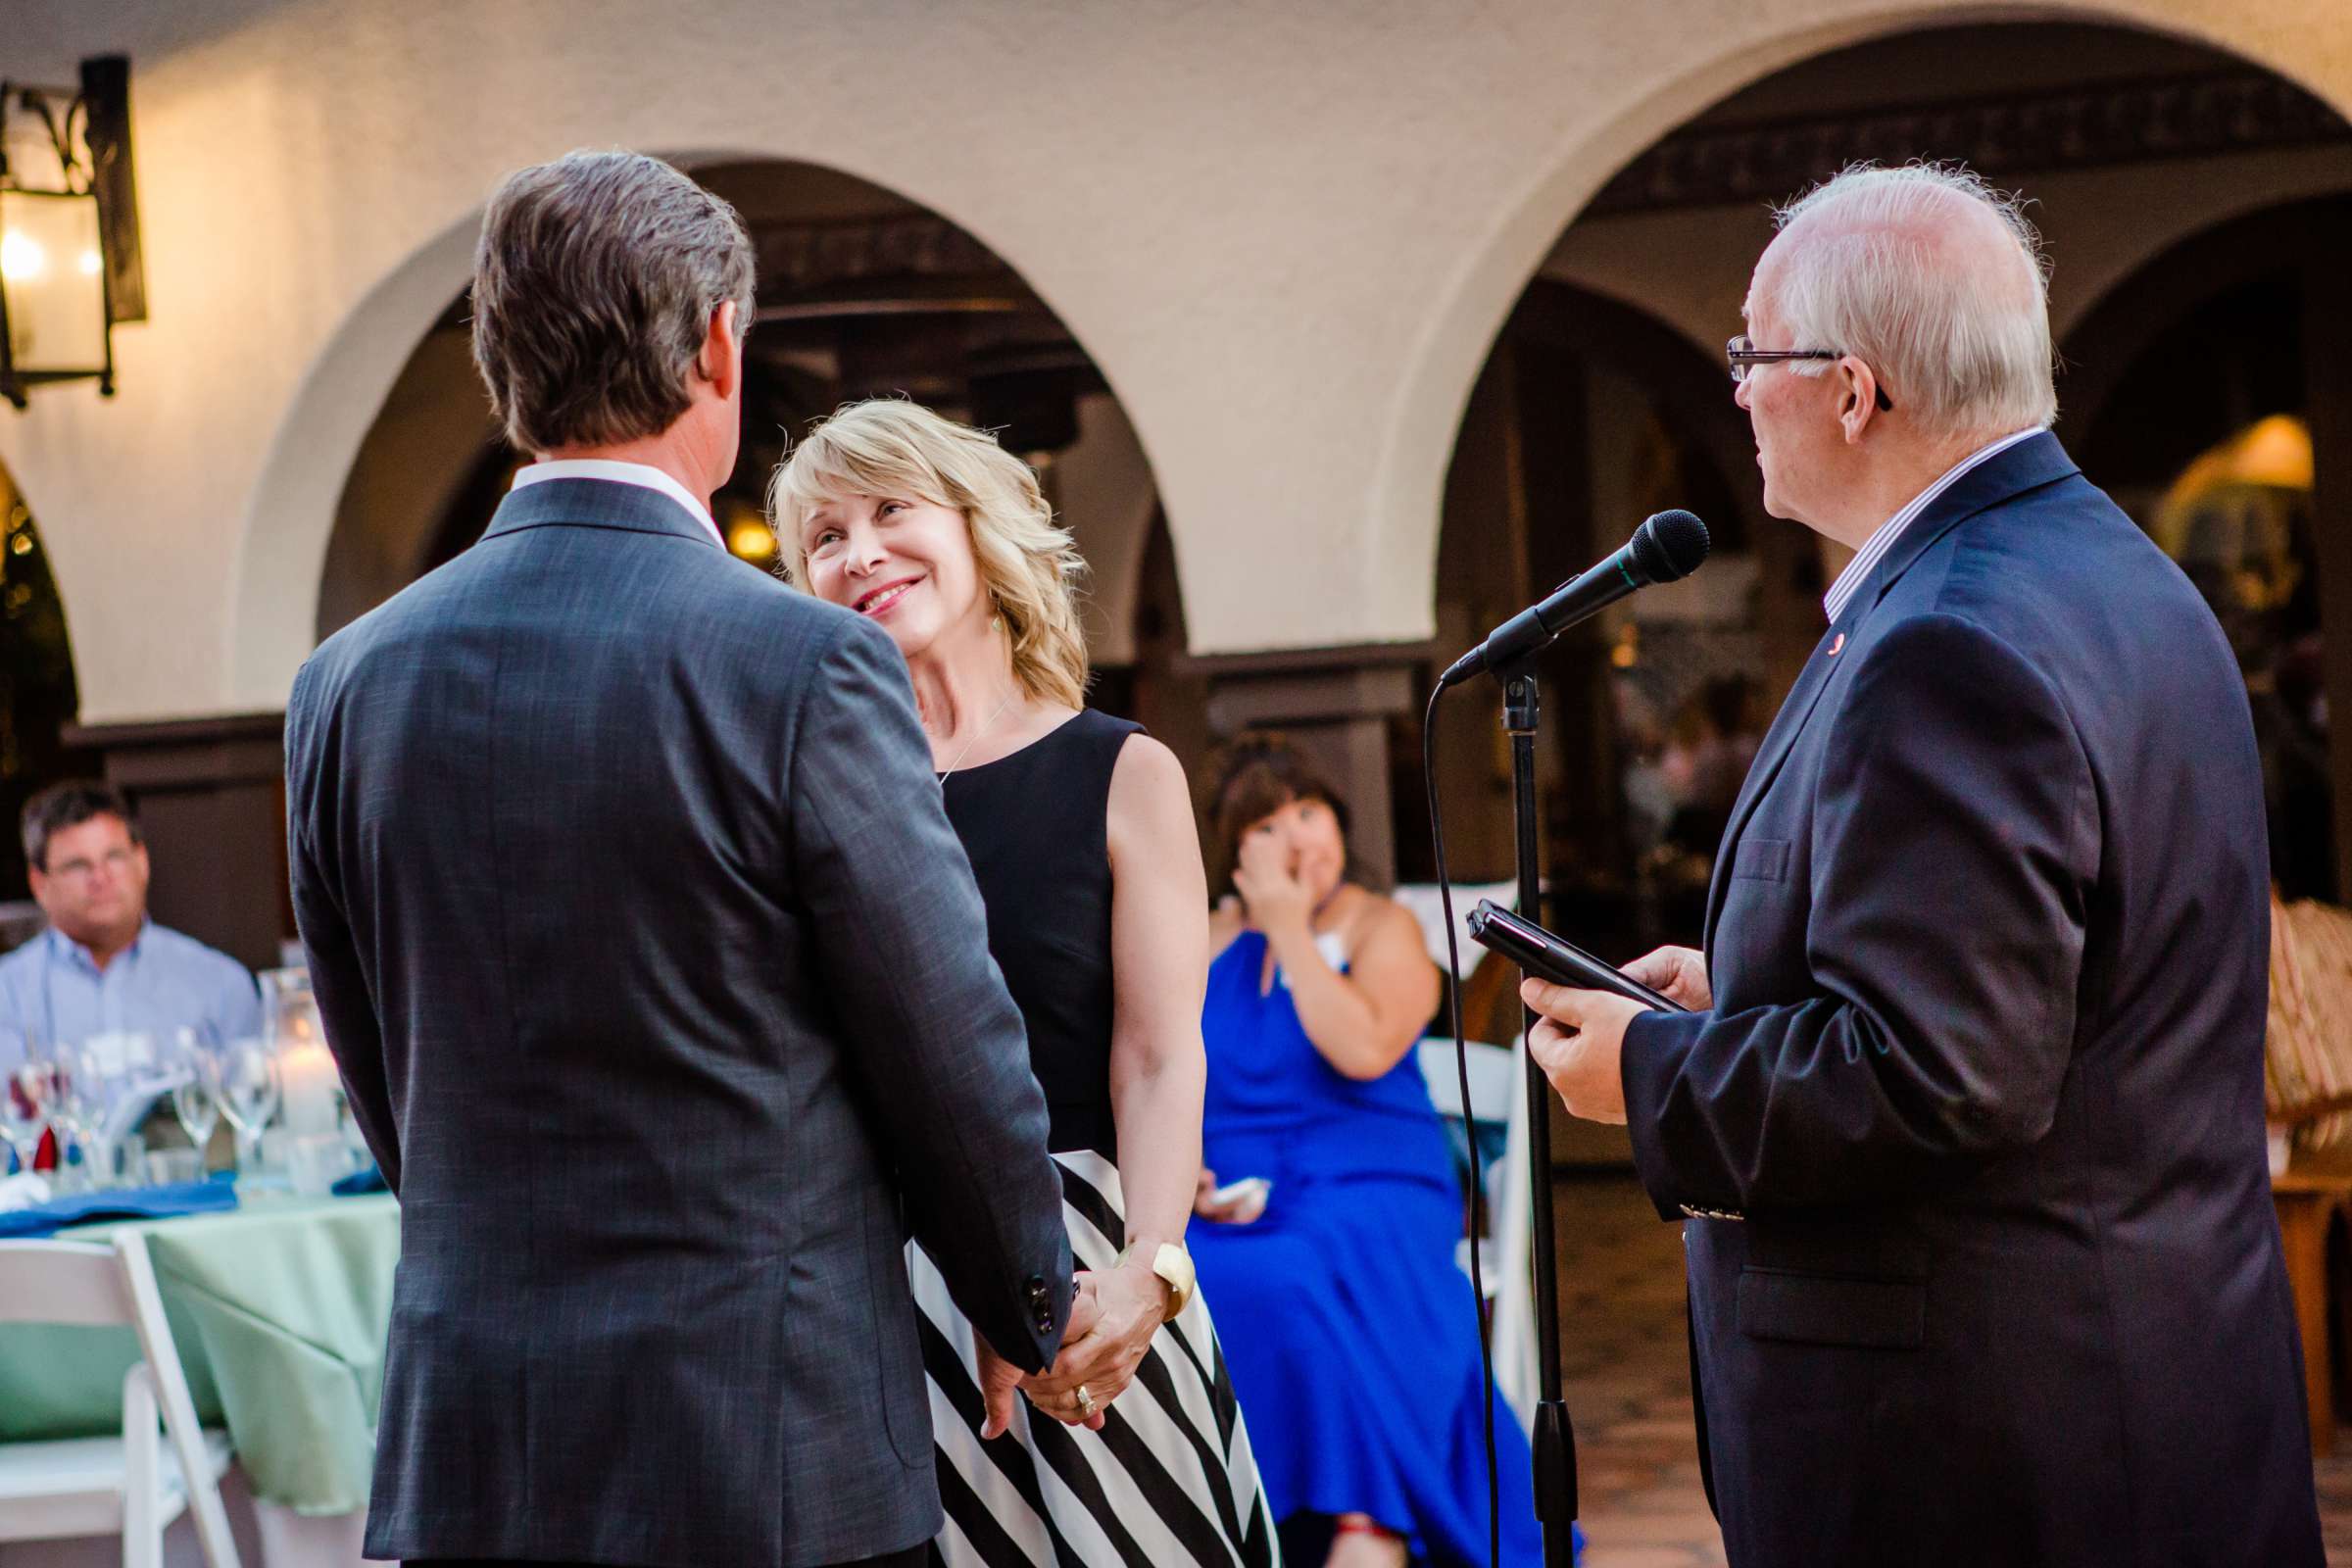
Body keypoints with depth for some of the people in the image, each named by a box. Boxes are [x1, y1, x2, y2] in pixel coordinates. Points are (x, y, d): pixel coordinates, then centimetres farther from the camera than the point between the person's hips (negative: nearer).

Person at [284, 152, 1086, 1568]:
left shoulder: (347, 684, 3)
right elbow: (951, 1051, -6)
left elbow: (386, 1089, 12)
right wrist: (1035, 1308, 11)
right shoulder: (808, 667, -12)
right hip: (773, 1451, -5)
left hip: (465, 1452, 5)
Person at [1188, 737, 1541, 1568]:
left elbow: (1364, 1050, -15)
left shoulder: (1383, 927, 4)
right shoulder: (1207, 943, 16)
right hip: (1227, 1202, 3)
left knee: (1311, 1285, -37)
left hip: (1365, 1183, -3)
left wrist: (1291, 931, -8)